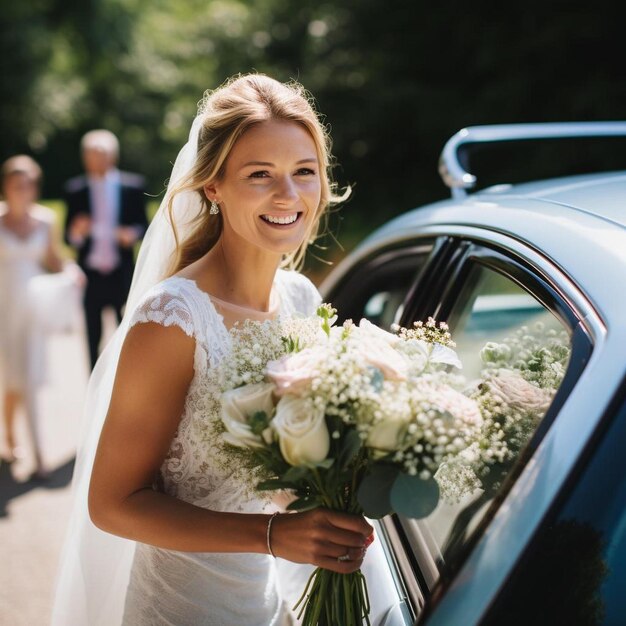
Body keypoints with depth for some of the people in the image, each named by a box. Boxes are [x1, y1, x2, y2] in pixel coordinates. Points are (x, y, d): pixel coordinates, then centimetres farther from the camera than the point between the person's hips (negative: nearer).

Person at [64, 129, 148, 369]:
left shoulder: (133, 185, 2)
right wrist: (76, 233, -18)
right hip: (90, 275, 1)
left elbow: (143, 224, 6)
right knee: (93, 338, 7)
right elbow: (68, 235, 4)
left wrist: (133, 233, -16)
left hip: (122, 274, 0)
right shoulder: (75, 189, 3)